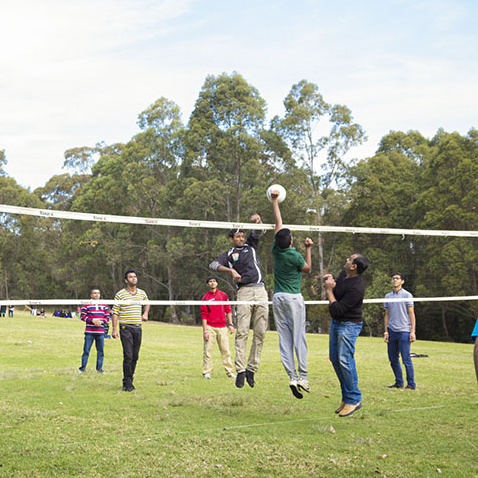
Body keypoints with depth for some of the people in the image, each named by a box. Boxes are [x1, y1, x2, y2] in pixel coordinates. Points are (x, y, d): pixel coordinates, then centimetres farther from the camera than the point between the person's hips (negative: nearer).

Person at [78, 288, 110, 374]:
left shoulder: (104, 305, 13)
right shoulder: (86, 305, 3)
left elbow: (107, 317, 13)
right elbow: (82, 316, -1)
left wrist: (102, 322, -6)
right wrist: (92, 320, -13)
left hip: (100, 332, 3)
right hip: (89, 332, -3)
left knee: (100, 351, 5)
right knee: (86, 350, -2)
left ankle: (99, 368, 14)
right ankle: (83, 367, 8)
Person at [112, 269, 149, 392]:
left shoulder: (142, 293, 10)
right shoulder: (120, 294, -4)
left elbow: (147, 303, 33)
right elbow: (115, 313, -5)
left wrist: (145, 313, 15)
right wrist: (114, 329, -11)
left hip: (137, 328, 5)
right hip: (125, 328, -5)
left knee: (135, 356, 7)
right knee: (128, 356, -11)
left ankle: (130, 380, 17)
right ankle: (127, 383, -6)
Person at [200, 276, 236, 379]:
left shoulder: (223, 295, 10)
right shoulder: (205, 297, 3)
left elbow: (228, 310, 11)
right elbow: (204, 315, 1)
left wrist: (230, 324, 3)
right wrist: (205, 331, -5)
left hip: (222, 327, 2)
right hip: (210, 327, -2)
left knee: (225, 350, 1)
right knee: (207, 351, -4)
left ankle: (230, 372, 4)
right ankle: (206, 372, 0)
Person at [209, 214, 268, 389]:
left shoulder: (250, 246, 24)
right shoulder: (229, 254, 14)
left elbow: (258, 232, 14)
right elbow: (213, 265, 0)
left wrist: (258, 221, -8)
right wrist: (231, 270, -13)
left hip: (261, 291, 4)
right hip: (244, 292, -3)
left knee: (260, 333, -1)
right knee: (242, 333, -11)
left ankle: (252, 369, 5)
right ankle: (240, 371, -12)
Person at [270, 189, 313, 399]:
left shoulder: (276, 250, 0)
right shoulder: (295, 256, -12)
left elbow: (278, 222, 11)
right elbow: (308, 268, 8)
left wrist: (274, 200, 18)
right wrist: (308, 249, 12)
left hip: (278, 298, 5)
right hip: (294, 298, -5)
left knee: (284, 338, 2)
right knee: (299, 337, -3)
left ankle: (292, 377, -4)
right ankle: (302, 376, -7)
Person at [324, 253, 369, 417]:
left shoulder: (356, 288, -27)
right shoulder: (344, 274, 0)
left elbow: (336, 310, -27)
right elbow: (336, 292, 20)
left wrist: (329, 290, -17)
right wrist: (330, 282, -2)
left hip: (349, 325, -10)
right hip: (336, 323, 10)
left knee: (345, 360, -14)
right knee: (334, 359, 10)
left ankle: (354, 399, -4)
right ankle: (346, 397, 18)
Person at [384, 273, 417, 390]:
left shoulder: (407, 295, 1)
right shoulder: (388, 296, 13)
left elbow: (411, 314, -1)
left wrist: (412, 331, -8)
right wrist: (386, 331, 8)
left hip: (404, 331, -5)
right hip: (391, 332, 5)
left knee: (406, 359, -6)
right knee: (393, 359, 6)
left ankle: (411, 384, 2)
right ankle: (399, 382, 17)